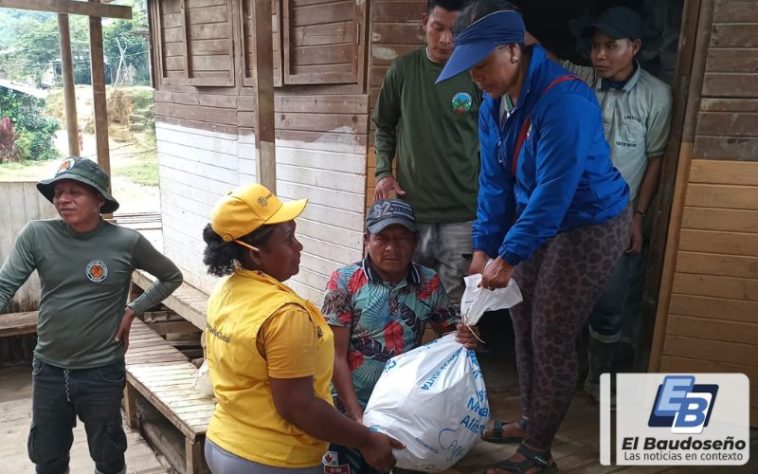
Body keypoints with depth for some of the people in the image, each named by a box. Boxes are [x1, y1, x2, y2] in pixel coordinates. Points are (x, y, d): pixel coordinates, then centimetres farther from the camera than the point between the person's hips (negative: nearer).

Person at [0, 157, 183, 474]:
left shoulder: (127, 242, -12)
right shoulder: (36, 235, -8)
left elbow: (172, 277, 2)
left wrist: (133, 310, -6)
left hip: (102, 372, -2)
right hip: (48, 369, 2)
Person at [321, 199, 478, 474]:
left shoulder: (429, 283, -2)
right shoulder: (345, 282, -11)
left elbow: (450, 331, 9)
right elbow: (336, 356, -11)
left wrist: (464, 337, -15)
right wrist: (358, 417, -16)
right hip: (351, 408, -3)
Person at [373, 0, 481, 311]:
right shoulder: (403, 70, 1)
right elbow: (384, 126, 13)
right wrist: (383, 172, -1)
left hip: (462, 211, -2)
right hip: (410, 207, 2)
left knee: (454, 304, 4)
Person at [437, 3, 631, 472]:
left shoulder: (563, 100, -27)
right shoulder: (493, 106, -1)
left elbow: (555, 192, -29)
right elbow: (495, 182, 2)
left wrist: (508, 257, -26)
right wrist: (484, 248, -3)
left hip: (590, 226, -8)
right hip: (539, 222, 8)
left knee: (552, 339, -3)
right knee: (523, 326, 14)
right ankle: (532, 421, 35)